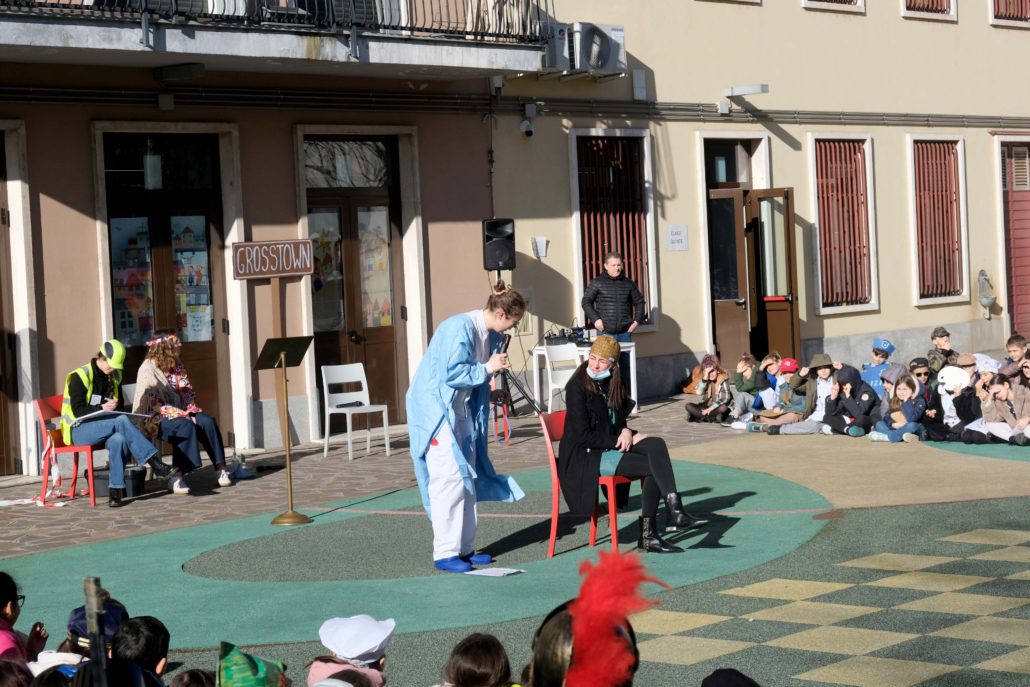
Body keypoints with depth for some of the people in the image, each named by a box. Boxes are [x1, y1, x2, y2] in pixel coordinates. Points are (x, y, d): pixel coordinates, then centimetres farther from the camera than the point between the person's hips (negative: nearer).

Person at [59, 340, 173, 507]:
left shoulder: (115, 377, 12)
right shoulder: (80, 376, -8)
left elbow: (120, 406, 22)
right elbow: (78, 411, -14)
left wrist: (114, 408, -2)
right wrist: (101, 408, -27)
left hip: (103, 428, 5)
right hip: (78, 431, -5)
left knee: (118, 440, -34)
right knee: (121, 421, -32)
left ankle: (116, 490, -33)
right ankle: (154, 462, -32)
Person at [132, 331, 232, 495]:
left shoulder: (177, 366, 7)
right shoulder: (148, 369, -13)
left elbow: (187, 392, 12)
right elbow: (155, 403, -19)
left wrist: (190, 410, -8)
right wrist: (182, 414, -23)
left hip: (179, 412, 6)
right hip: (155, 418, -6)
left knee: (208, 422, -18)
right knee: (186, 426, -34)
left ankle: (221, 469, -19)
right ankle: (177, 477, -35)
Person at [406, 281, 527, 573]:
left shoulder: (492, 335, 5)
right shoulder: (460, 329, -22)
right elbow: (451, 373, -25)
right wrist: (487, 369, -16)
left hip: (462, 409, 9)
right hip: (435, 409, -9)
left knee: (467, 479, 9)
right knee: (449, 478, -11)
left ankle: (464, 548, 16)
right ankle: (445, 553, -6)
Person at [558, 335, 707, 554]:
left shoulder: (612, 384, 11)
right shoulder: (577, 387, -11)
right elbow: (583, 435, -15)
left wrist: (626, 432, -3)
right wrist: (618, 441, -15)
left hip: (610, 447, 7)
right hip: (583, 456, -7)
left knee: (656, 445, -20)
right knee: (653, 466, -23)